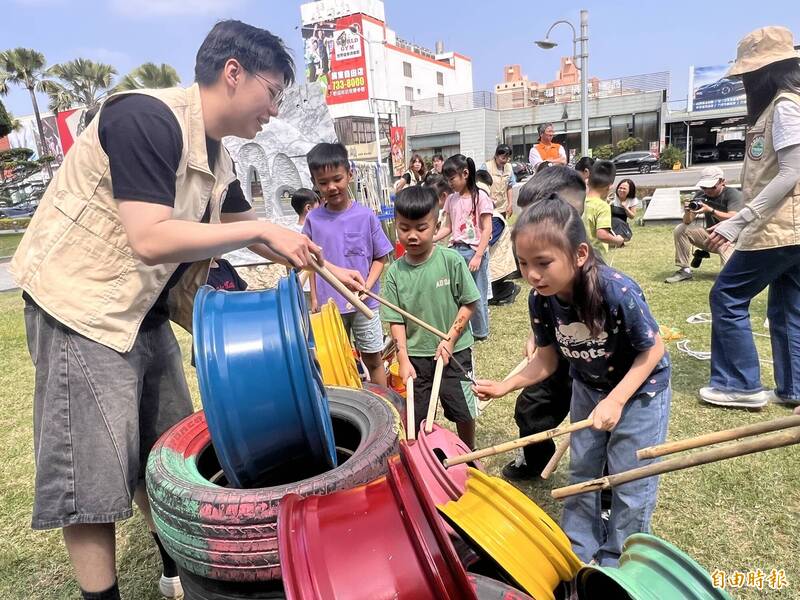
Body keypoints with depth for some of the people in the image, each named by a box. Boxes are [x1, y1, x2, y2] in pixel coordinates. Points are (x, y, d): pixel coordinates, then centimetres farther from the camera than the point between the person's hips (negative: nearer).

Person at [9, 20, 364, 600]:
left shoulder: (217, 155, 6)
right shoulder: (146, 117, -21)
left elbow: (246, 230, 18)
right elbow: (151, 240, -31)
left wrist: (325, 268, 13)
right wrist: (261, 230, -24)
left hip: (145, 312, 9)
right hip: (83, 308, -9)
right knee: (91, 475, -2)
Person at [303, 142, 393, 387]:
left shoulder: (366, 216, -8)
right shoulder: (313, 219, -2)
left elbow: (380, 257, -2)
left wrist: (367, 287, -14)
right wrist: (314, 297, 3)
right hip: (329, 305, 2)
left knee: (373, 359, 11)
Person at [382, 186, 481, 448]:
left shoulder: (451, 260, -12)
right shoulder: (395, 272, -5)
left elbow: (469, 303, -7)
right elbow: (396, 320, -2)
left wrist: (449, 341, -13)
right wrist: (403, 359, -10)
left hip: (454, 352, -1)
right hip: (415, 356, 2)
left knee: (463, 413, 12)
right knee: (414, 419, 9)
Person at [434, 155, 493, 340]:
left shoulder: (480, 196, -8)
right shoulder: (451, 199, 8)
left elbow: (487, 229, -10)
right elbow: (447, 227, 11)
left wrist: (477, 256, -16)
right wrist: (431, 239, -7)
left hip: (475, 251, -5)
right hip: (456, 250, 5)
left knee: (477, 295, 5)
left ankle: (480, 332, 22)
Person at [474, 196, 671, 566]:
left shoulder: (618, 291, -37)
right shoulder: (541, 301, -21)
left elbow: (653, 349, -23)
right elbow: (547, 360, -8)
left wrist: (616, 400, -28)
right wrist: (504, 387, -21)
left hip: (641, 387, -4)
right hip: (589, 387, 5)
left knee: (630, 478, 7)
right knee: (582, 471, 16)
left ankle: (617, 559, 30)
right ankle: (579, 548, 36)